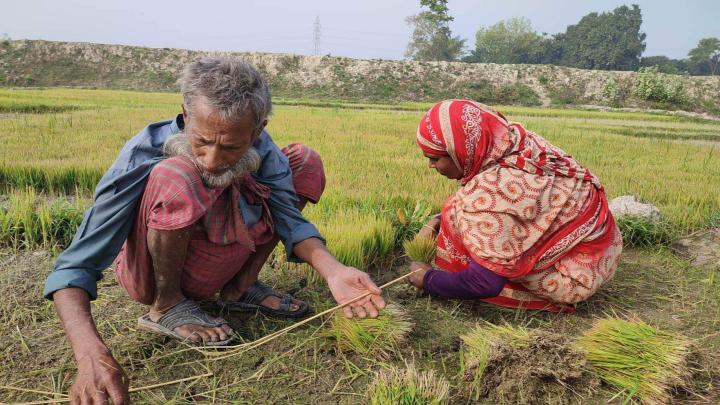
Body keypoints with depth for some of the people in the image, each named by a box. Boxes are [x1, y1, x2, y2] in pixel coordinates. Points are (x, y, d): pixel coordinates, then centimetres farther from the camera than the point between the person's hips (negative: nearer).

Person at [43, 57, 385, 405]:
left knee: (305, 161, -7)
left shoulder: (258, 148, -18)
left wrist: (332, 270, -40)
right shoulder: (142, 157, -30)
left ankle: (241, 287, 1)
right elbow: (75, 265, -32)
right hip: (152, 271, -4)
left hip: (210, 269, 4)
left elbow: (289, 217, -20)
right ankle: (166, 306, -10)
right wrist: (92, 354, -50)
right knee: (177, 173, -37)